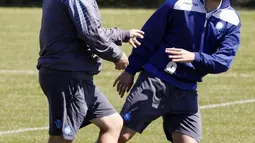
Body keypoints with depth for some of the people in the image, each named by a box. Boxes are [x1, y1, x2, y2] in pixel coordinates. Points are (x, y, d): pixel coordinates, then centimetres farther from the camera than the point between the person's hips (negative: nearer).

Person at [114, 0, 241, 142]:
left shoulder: (232, 20, 0)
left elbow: (224, 60, -10)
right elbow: (148, 38, 0)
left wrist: (194, 57, -28)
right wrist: (130, 71, 4)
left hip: (186, 92, 3)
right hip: (154, 80, -3)